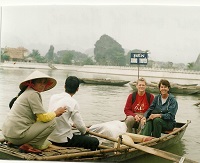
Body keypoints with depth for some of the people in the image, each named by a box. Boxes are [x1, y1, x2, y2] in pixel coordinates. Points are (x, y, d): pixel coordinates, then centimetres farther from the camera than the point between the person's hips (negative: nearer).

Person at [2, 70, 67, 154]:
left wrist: (54, 114, 13)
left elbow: (38, 118, 20)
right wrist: (56, 113, 3)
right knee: (51, 122, -9)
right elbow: (44, 117, -16)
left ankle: (15, 142, 15)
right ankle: (28, 146, -7)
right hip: (17, 134, -10)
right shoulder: (33, 94, -13)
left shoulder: (27, 93, 17)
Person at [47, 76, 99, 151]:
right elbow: (79, 124, -14)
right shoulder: (73, 102, -17)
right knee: (95, 142, 0)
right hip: (63, 140, -8)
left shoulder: (53, 97, 3)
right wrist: (85, 130, 9)